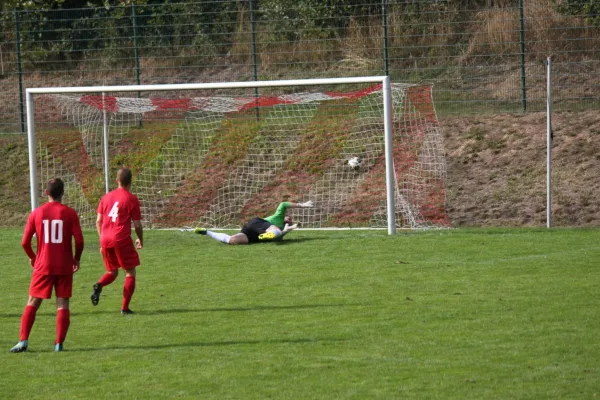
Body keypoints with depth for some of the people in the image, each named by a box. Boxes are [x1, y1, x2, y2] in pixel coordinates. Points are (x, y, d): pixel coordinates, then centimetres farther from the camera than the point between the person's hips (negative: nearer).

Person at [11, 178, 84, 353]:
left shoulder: (36, 213, 0)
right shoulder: (70, 213, -4)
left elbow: (25, 242, -1)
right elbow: (79, 240, -8)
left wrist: (32, 257, 18)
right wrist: (76, 259, 10)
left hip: (43, 266, 1)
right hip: (64, 266, -1)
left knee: (32, 304, 7)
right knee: (63, 304, 5)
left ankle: (23, 341, -2)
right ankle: (59, 343, -2)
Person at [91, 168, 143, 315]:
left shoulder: (106, 197, 11)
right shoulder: (132, 199, -2)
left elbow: (98, 221, 12)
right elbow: (137, 225, -1)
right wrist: (140, 240, 17)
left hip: (105, 240, 5)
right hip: (122, 239, -5)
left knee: (112, 272, 19)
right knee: (130, 272, 9)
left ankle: (99, 285, -14)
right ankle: (125, 307, 2)